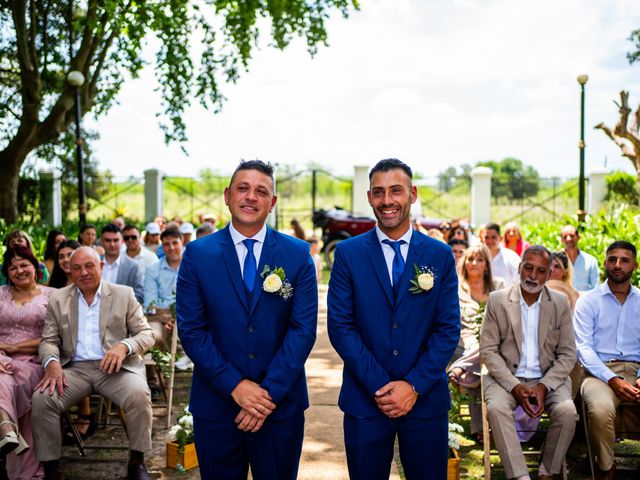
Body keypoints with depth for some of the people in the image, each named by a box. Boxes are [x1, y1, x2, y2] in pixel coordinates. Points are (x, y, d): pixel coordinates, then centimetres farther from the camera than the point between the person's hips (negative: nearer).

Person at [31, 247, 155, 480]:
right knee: (41, 399, -25)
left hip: (114, 367, -2)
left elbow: (147, 334, 5)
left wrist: (124, 346, -17)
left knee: (139, 395, -31)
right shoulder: (58, 299, 14)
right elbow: (49, 340, 10)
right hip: (75, 369, 2)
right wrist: (52, 362, -14)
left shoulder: (124, 294, 8)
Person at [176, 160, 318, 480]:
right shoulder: (198, 254, -1)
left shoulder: (298, 254, -1)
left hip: (281, 403, 0)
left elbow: (303, 328, -6)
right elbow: (191, 330, -5)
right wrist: (235, 385, -14)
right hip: (216, 403, 0)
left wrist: (270, 391, -13)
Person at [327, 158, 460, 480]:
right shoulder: (348, 253, 0)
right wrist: (380, 386, -12)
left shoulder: (440, 255, 2)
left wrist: (414, 386, -11)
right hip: (365, 400, 0)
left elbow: (448, 329, -1)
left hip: (426, 399, 1)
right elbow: (340, 326, -5)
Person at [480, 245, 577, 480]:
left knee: (567, 411, -27)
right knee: (496, 408, -31)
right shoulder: (497, 300, 0)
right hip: (506, 377, -1)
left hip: (548, 378, 1)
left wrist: (543, 387, -13)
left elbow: (567, 354, 2)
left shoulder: (560, 303, 4)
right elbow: (488, 350, -3)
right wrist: (515, 386, -15)